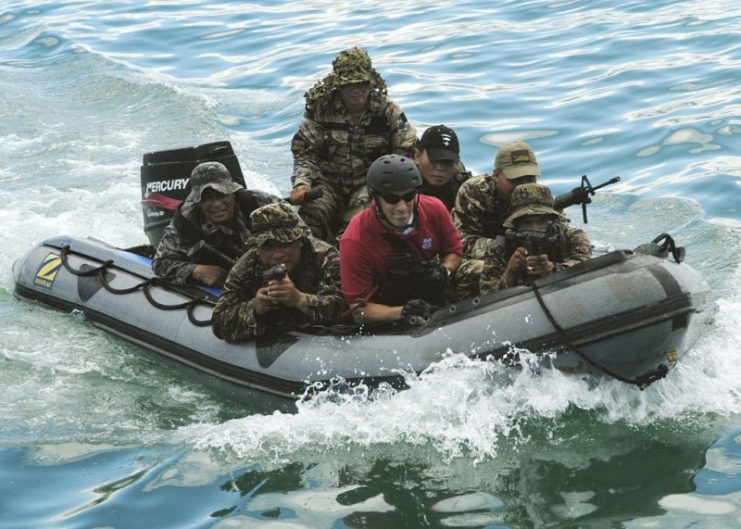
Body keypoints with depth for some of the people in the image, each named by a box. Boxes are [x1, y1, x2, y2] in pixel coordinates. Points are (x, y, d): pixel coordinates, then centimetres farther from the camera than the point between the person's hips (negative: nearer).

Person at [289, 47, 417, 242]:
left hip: (371, 182, -1)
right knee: (311, 215, -25)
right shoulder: (321, 108, -4)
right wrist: (301, 183, -18)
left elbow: (406, 151, -1)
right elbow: (304, 150, -1)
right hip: (329, 180, 1)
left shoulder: (387, 110, -4)